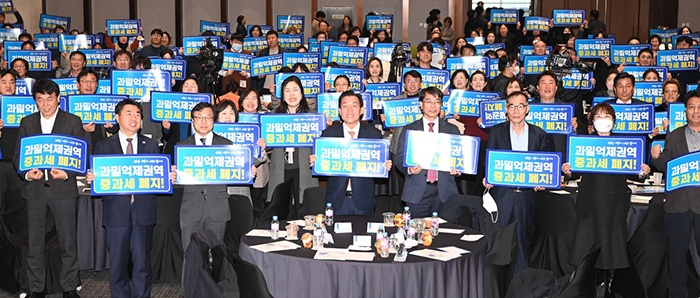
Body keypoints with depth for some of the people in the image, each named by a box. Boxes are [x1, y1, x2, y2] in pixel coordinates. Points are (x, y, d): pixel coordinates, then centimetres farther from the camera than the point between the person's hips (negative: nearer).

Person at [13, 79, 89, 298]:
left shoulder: (73, 122, 3)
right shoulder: (27, 123, 11)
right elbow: (17, 155, 9)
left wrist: (67, 173, -16)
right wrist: (26, 172, -11)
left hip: (63, 188, -2)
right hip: (34, 189, 2)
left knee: (68, 242, 3)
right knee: (34, 243, 6)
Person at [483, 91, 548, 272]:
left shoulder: (539, 134, 8)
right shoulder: (496, 132, 5)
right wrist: (487, 179, -13)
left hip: (527, 194, 1)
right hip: (502, 194, -1)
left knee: (524, 240, 6)